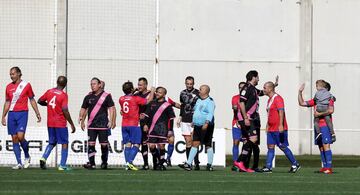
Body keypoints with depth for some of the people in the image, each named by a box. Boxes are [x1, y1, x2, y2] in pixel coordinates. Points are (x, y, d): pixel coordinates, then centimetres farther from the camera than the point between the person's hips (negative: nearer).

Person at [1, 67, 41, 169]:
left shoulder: (26, 85, 1)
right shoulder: (9, 87, 11)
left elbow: (32, 100, 7)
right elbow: (7, 103, 16)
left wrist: (37, 113, 4)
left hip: (22, 113, -4)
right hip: (11, 114, 4)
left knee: (20, 136, -17)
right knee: (14, 138, 0)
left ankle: (27, 156, 7)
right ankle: (19, 163, 4)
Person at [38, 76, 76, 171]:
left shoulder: (49, 92, 2)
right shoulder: (63, 95, -13)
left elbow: (40, 101, 14)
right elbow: (65, 111, -18)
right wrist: (72, 124, -12)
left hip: (50, 123, 5)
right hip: (60, 123, -5)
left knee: (52, 142, 19)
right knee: (64, 143, 5)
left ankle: (44, 158, -4)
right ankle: (62, 165, 0)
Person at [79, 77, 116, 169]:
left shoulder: (106, 96, 1)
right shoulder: (88, 97, 12)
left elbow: (111, 108, -1)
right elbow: (83, 109, 16)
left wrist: (111, 121, -10)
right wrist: (81, 120, 2)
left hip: (103, 124, -3)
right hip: (91, 125, 3)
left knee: (104, 144, 1)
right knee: (91, 144, -4)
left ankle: (104, 162, 15)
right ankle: (91, 163, -4)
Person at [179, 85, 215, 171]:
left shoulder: (210, 101, -9)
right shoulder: (199, 100, 17)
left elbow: (210, 113, -20)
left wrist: (207, 123, -31)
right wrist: (193, 122, 26)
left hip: (206, 127, -8)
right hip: (197, 126, 8)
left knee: (208, 145, 0)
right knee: (195, 144, 2)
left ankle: (209, 165, 6)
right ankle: (188, 164, -3)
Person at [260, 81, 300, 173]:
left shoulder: (278, 98, -13)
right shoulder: (270, 99, 17)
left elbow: (281, 112, -23)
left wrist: (281, 125, -32)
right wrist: (267, 125, 25)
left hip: (279, 129, -9)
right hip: (271, 129, 9)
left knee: (283, 147, -4)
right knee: (270, 147, 3)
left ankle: (295, 164, 6)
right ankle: (268, 167, 2)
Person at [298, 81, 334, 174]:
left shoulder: (329, 99, -4)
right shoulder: (316, 100, 16)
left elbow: (331, 110, -20)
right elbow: (302, 103, 21)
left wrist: (319, 114, -15)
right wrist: (300, 92, 11)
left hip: (325, 125, -7)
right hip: (317, 126, 7)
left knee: (326, 146, -13)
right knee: (321, 147, 6)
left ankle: (329, 167, -16)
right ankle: (325, 166, 9)